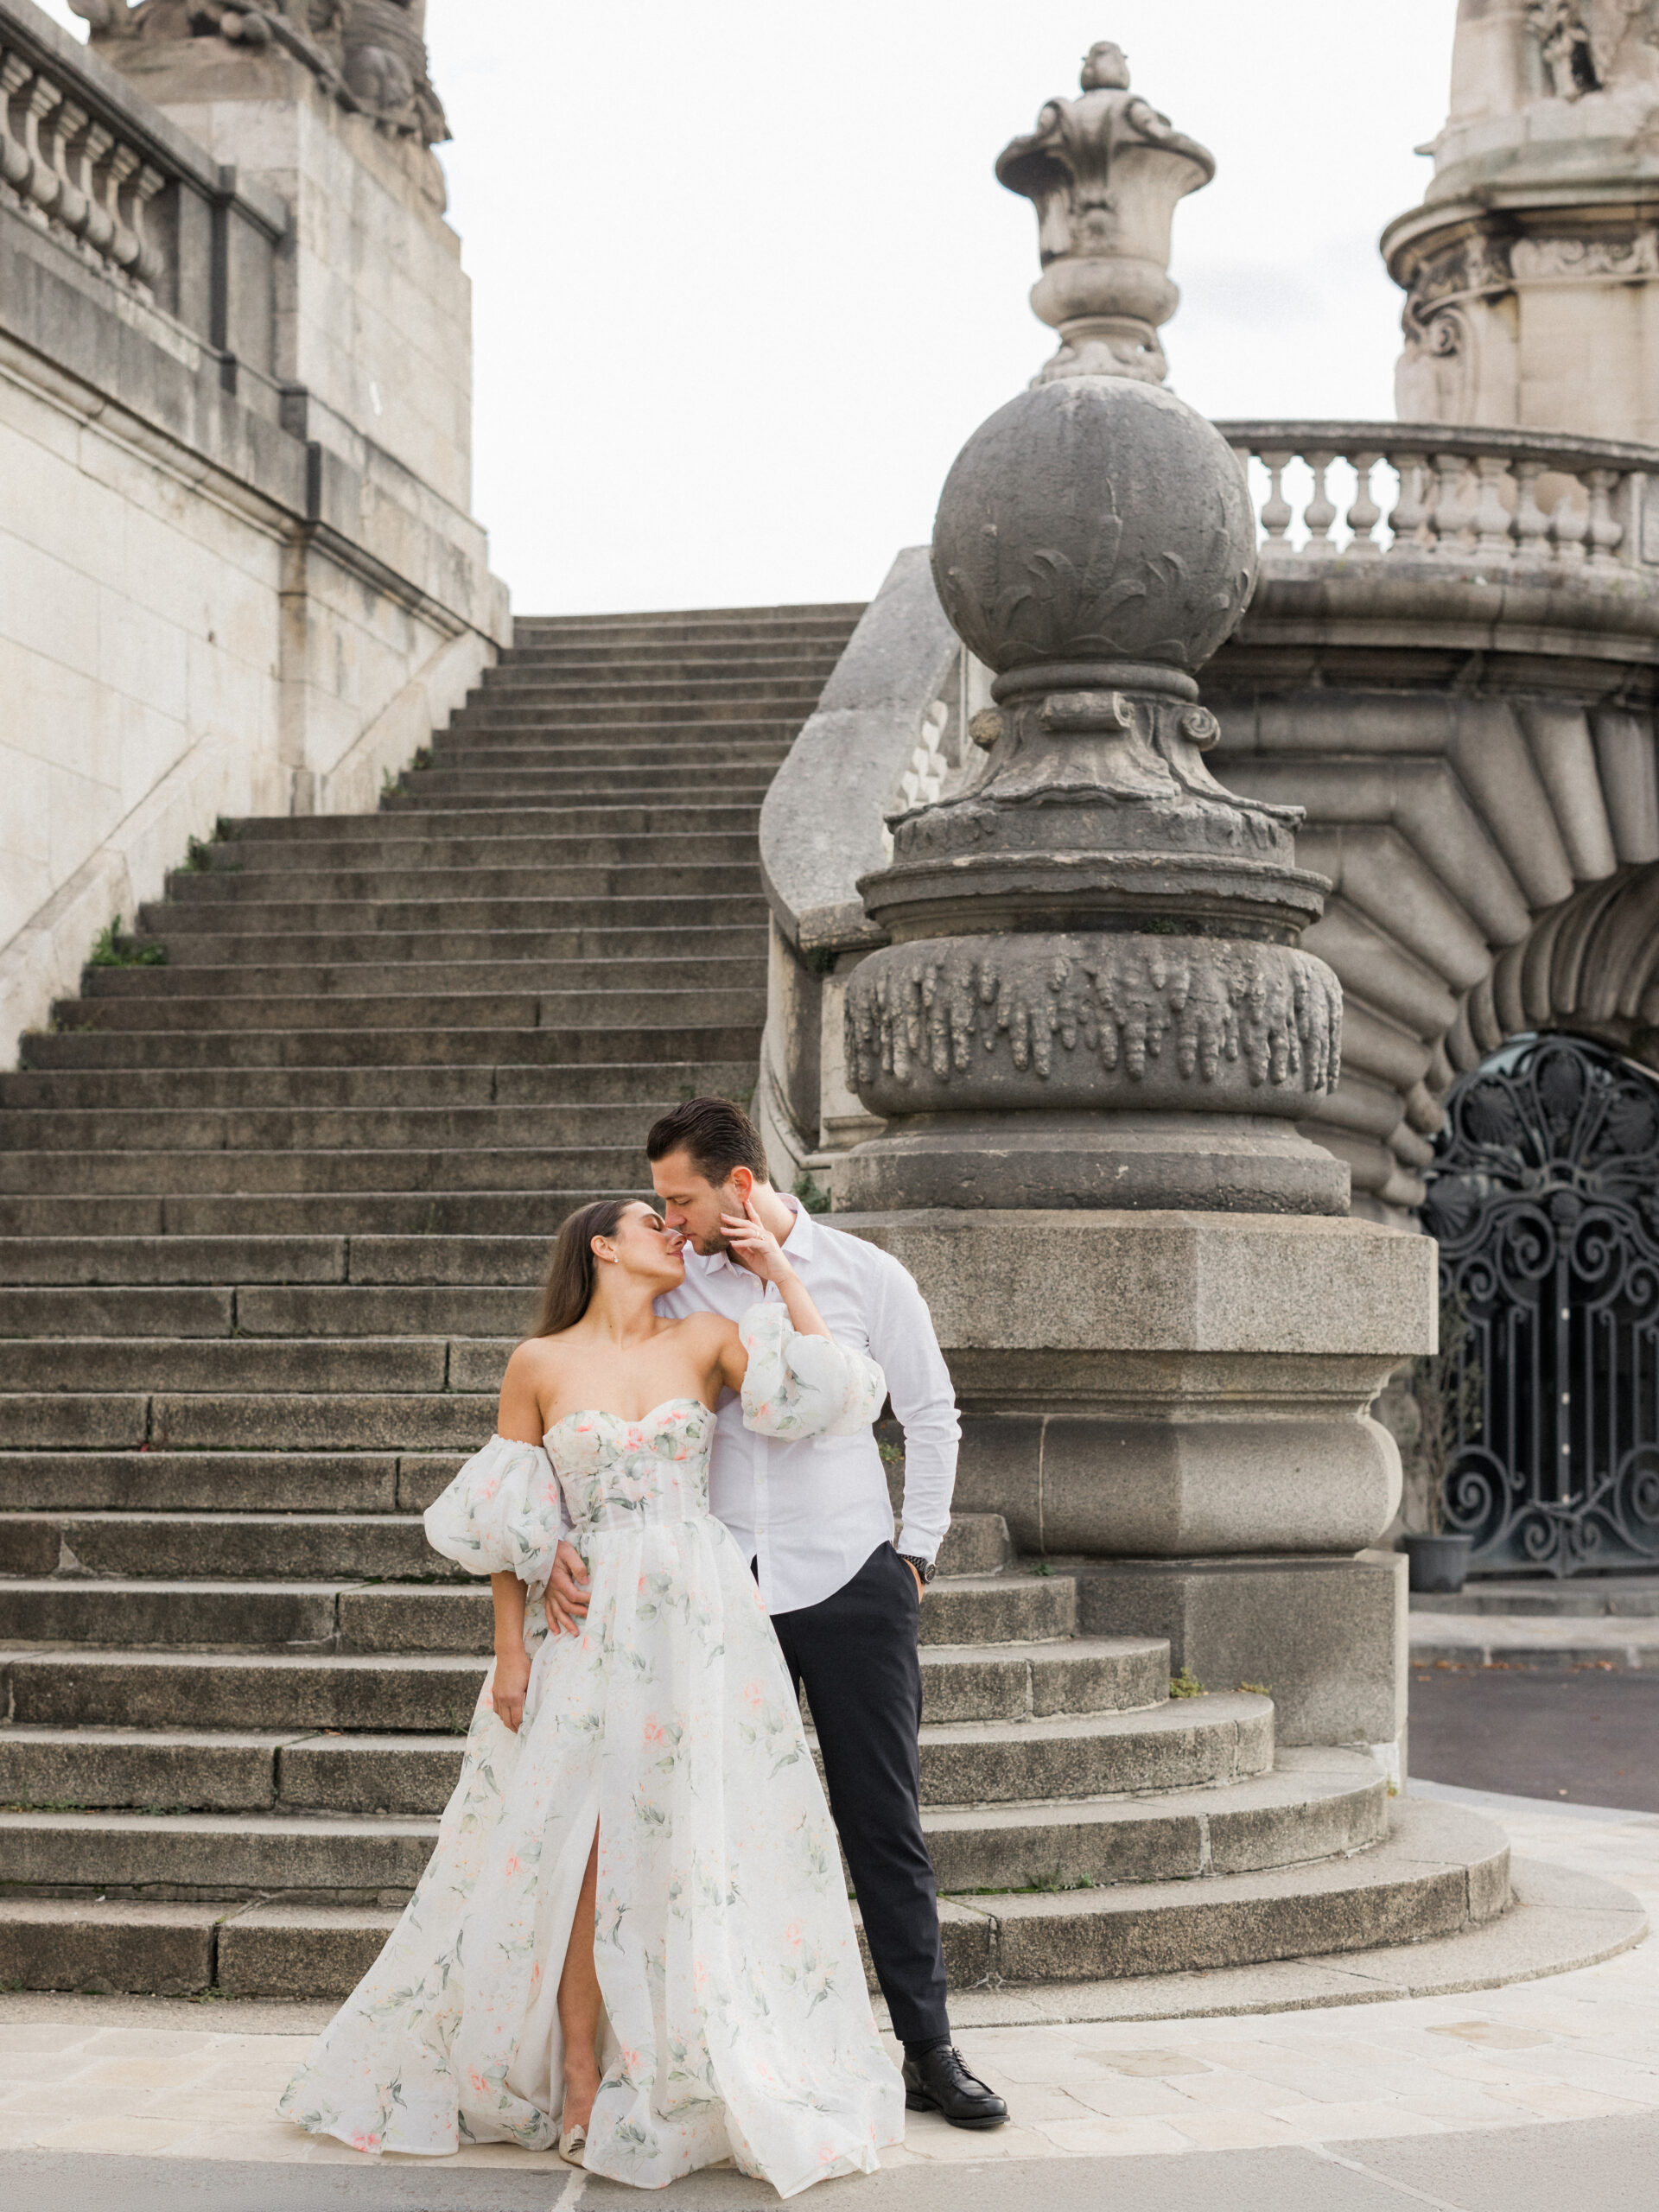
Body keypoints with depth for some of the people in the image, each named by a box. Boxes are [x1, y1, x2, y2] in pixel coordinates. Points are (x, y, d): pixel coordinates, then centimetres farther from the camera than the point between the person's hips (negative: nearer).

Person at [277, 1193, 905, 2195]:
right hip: (586, 1628, -1)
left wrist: (777, 1266, 2)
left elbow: (831, 1387, -3)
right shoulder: (540, 1365, 4)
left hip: (702, 1622, 1)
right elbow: (505, 1524, 5)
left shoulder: (708, 1339, 8)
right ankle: (579, 2091, 4)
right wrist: (511, 1651, -2)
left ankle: (712, 2079, 11)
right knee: (581, 1849, -4)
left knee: (701, 1847, 1)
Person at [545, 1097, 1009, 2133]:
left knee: (885, 1821, 3)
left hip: (849, 1580, -1)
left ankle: (930, 2051, 11)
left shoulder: (865, 1275, -1)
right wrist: (563, 1538, -15)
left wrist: (916, 1553, 6)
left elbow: (933, 1416, 8)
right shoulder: (673, 1288, 2)